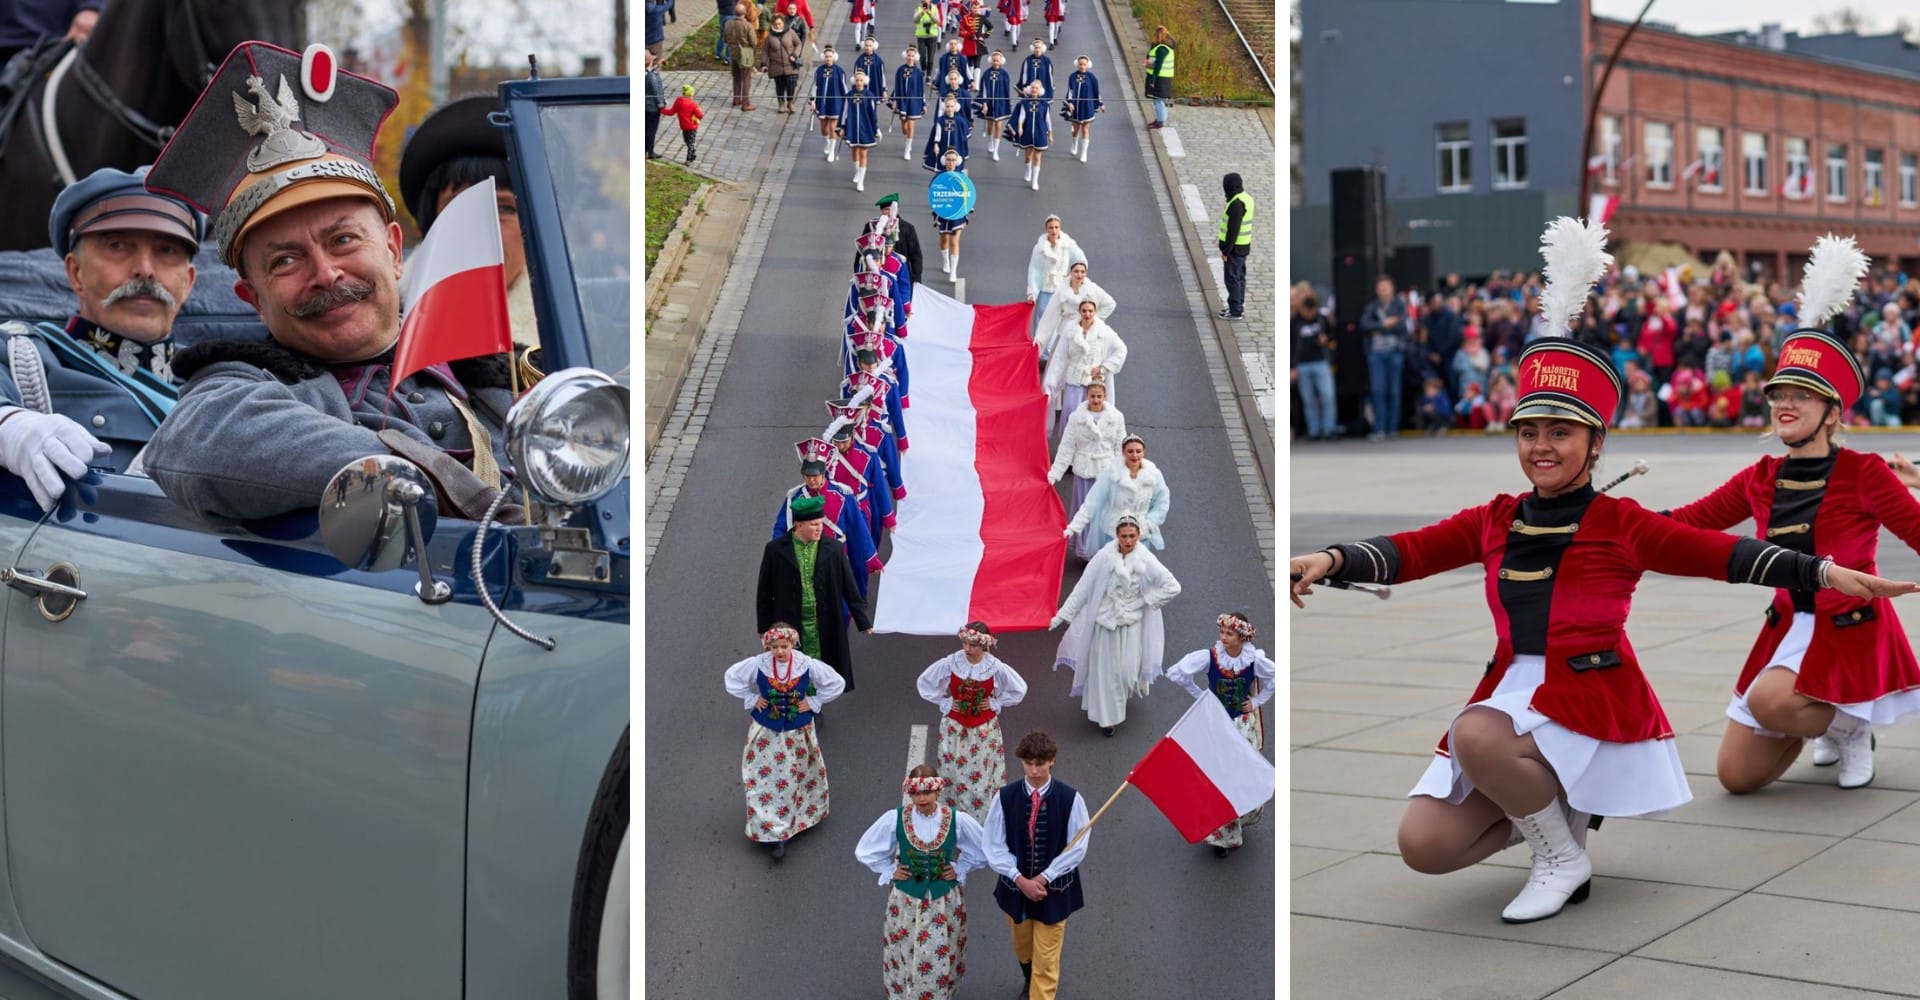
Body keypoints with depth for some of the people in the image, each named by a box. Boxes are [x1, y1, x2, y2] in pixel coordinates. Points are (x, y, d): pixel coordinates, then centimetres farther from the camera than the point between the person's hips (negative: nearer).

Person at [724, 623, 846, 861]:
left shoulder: (807, 665, -16)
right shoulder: (757, 665, -15)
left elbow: (837, 683, -5)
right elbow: (732, 676, 2)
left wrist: (814, 702, -8)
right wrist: (751, 699, -4)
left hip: (798, 733, 0)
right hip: (766, 733, 0)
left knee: (797, 778, 14)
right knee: (765, 779, -1)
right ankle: (775, 833, 9)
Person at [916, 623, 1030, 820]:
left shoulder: (996, 668, -15)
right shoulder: (950, 663, -15)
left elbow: (1019, 689, 0)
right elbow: (923, 683, -2)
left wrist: (995, 703, -7)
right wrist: (945, 702, -6)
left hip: (984, 730, -1)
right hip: (954, 728, 1)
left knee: (981, 774, 5)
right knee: (953, 771, 8)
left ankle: (983, 817, 20)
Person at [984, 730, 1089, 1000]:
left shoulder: (1070, 799, -18)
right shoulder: (1005, 797, -14)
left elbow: (1077, 848, -11)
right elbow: (994, 846, -9)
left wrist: (1043, 879, -15)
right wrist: (1021, 880, -17)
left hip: (1054, 889, -3)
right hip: (1016, 886, 3)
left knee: (1046, 959, 0)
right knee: (1022, 947, 26)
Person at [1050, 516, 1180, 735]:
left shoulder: (1146, 560, -11)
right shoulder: (1104, 557, -12)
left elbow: (1172, 587, -8)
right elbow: (1083, 588, -7)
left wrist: (1145, 601, -10)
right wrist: (1062, 615, -7)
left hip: (1131, 624, 0)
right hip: (1105, 621, 0)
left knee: (1128, 671, 1)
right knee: (1105, 670, 6)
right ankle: (1106, 717, 24)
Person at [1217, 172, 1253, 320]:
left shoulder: (1236, 204, -25)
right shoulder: (1246, 198, 6)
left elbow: (1233, 230, -24)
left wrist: (1225, 251, -19)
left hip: (1234, 248, -10)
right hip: (1243, 245, 10)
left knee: (1232, 278, -1)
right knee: (1239, 277, 17)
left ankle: (1235, 311, 6)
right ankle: (1238, 306, 26)